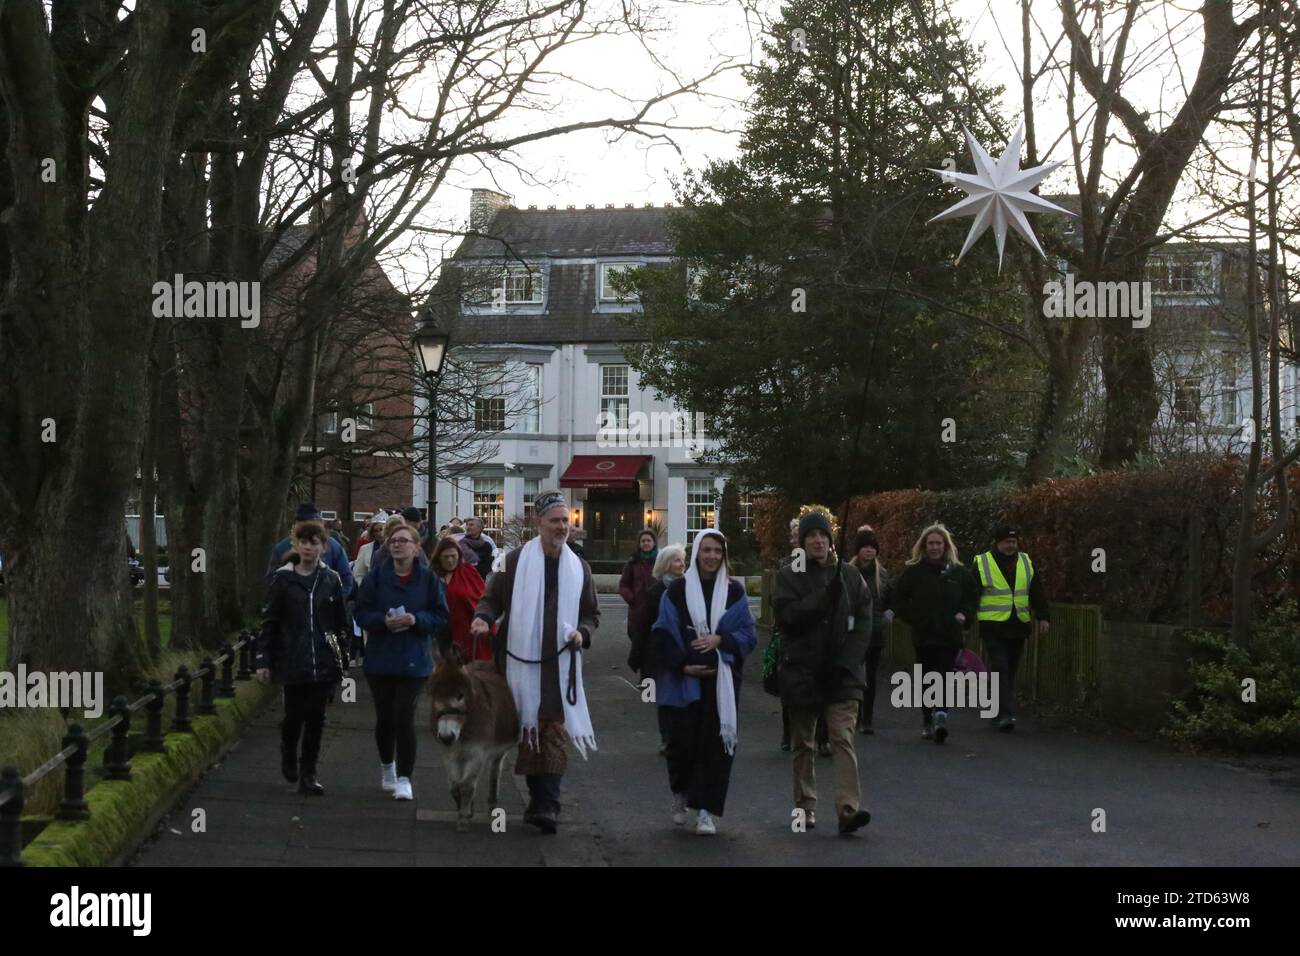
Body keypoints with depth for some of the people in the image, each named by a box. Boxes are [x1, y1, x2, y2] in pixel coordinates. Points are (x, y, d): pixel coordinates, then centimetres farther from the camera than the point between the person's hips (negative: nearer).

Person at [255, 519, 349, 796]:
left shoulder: (331, 580, 4)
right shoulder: (282, 579, -1)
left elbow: (341, 623, 8)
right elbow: (269, 621, 1)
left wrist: (342, 661, 6)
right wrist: (263, 660, -2)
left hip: (324, 663, 1)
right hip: (292, 662, -1)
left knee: (316, 719, 2)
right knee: (294, 715, 3)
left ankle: (308, 774, 12)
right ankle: (288, 754, 34)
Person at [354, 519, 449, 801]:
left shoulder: (429, 579, -3)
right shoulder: (376, 576, -1)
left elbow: (441, 618, -1)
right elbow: (361, 613, 0)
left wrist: (416, 620, -18)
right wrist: (384, 620, -18)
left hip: (413, 661, -2)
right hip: (380, 659, 2)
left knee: (404, 719, -10)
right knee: (384, 718, 11)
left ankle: (404, 778, -1)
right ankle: (387, 766, 36)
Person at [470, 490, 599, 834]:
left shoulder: (578, 567, 9)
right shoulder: (515, 561, 1)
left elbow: (591, 612, 18)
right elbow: (492, 597, 7)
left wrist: (582, 632, -2)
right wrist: (483, 617, -14)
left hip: (559, 664, 1)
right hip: (520, 660, -1)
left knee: (553, 733, -7)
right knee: (528, 732, 5)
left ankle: (547, 804, -11)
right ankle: (541, 800, 15)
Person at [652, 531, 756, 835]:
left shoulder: (734, 591, 6)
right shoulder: (677, 590, 2)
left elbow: (748, 633, 3)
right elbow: (664, 635, 0)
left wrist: (720, 640, -14)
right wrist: (682, 665, -12)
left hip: (722, 679, 1)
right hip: (685, 679, -1)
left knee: (715, 743, -4)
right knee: (683, 741, -1)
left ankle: (705, 810, 3)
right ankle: (680, 794, 28)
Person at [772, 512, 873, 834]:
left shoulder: (850, 577, 7)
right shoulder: (788, 577, 2)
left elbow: (863, 621, 5)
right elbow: (788, 614, -14)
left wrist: (849, 659, -7)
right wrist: (826, 595, -21)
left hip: (842, 674, 0)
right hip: (802, 673, 0)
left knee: (843, 738, -11)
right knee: (803, 743, 10)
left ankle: (848, 808, -18)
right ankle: (806, 806, 21)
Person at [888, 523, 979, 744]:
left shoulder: (959, 571, 6)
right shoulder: (913, 571, 3)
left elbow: (971, 597, 15)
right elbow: (898, 599, 8)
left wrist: (964, 614, -2)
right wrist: (912, 617, -3)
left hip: (950, 636, -1)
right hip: (923, 636, 1)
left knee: (944, 679, -13)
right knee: (926, 682, 6)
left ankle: (940, 717, -22)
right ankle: (929, 723, 16)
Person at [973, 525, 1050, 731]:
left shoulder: (1026, 562, 12)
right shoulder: (982, 564, -1)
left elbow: (1037, 592, 14)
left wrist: (1042, 616, 5)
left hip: (1018, 627, 5)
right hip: (993, 627, -4)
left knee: (1010, 672, 10)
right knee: (1000, 669, -13)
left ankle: (999, 714, 20)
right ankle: (1005, 714, -17)